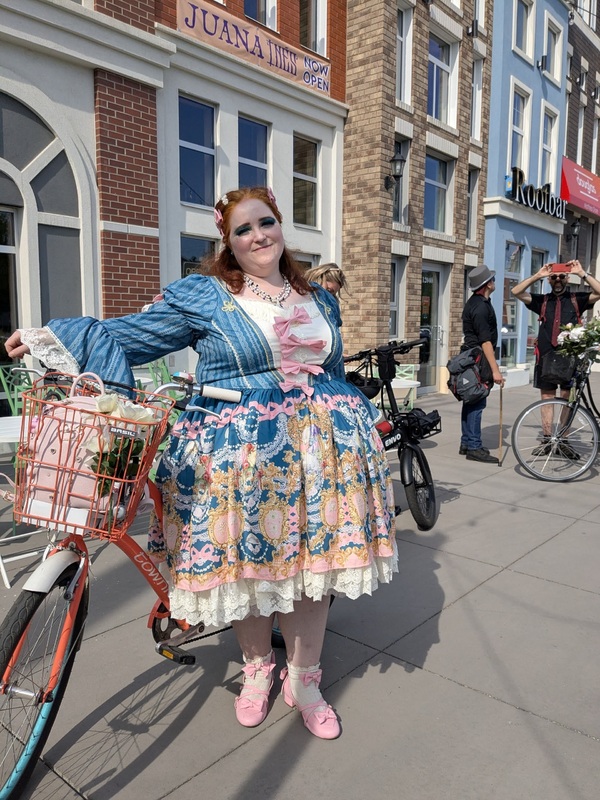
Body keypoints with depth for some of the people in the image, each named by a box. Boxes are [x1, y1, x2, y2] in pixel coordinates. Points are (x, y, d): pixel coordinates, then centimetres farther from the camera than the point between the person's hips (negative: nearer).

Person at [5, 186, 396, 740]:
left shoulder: (319, 300, 14)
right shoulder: (203, 296, 0)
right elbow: (127, 336, -3)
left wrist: (359, 429, 23)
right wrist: (48, 337, -12)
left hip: (317, 449, 4)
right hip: (238, 453, -3)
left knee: (313, 563, 7)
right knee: (246, 562, 7)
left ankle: (304, 680, 29)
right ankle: (257, 668, 36)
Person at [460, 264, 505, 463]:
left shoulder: (474, 302, 15)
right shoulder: (481, 307, -17)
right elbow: (485, 341, -22)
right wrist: (495, 370, -22)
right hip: (479, 358, -10)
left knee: (471, 401, 13)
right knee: (477, 403, -7)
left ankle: (466, 443, 19)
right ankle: (474, 447, -3)